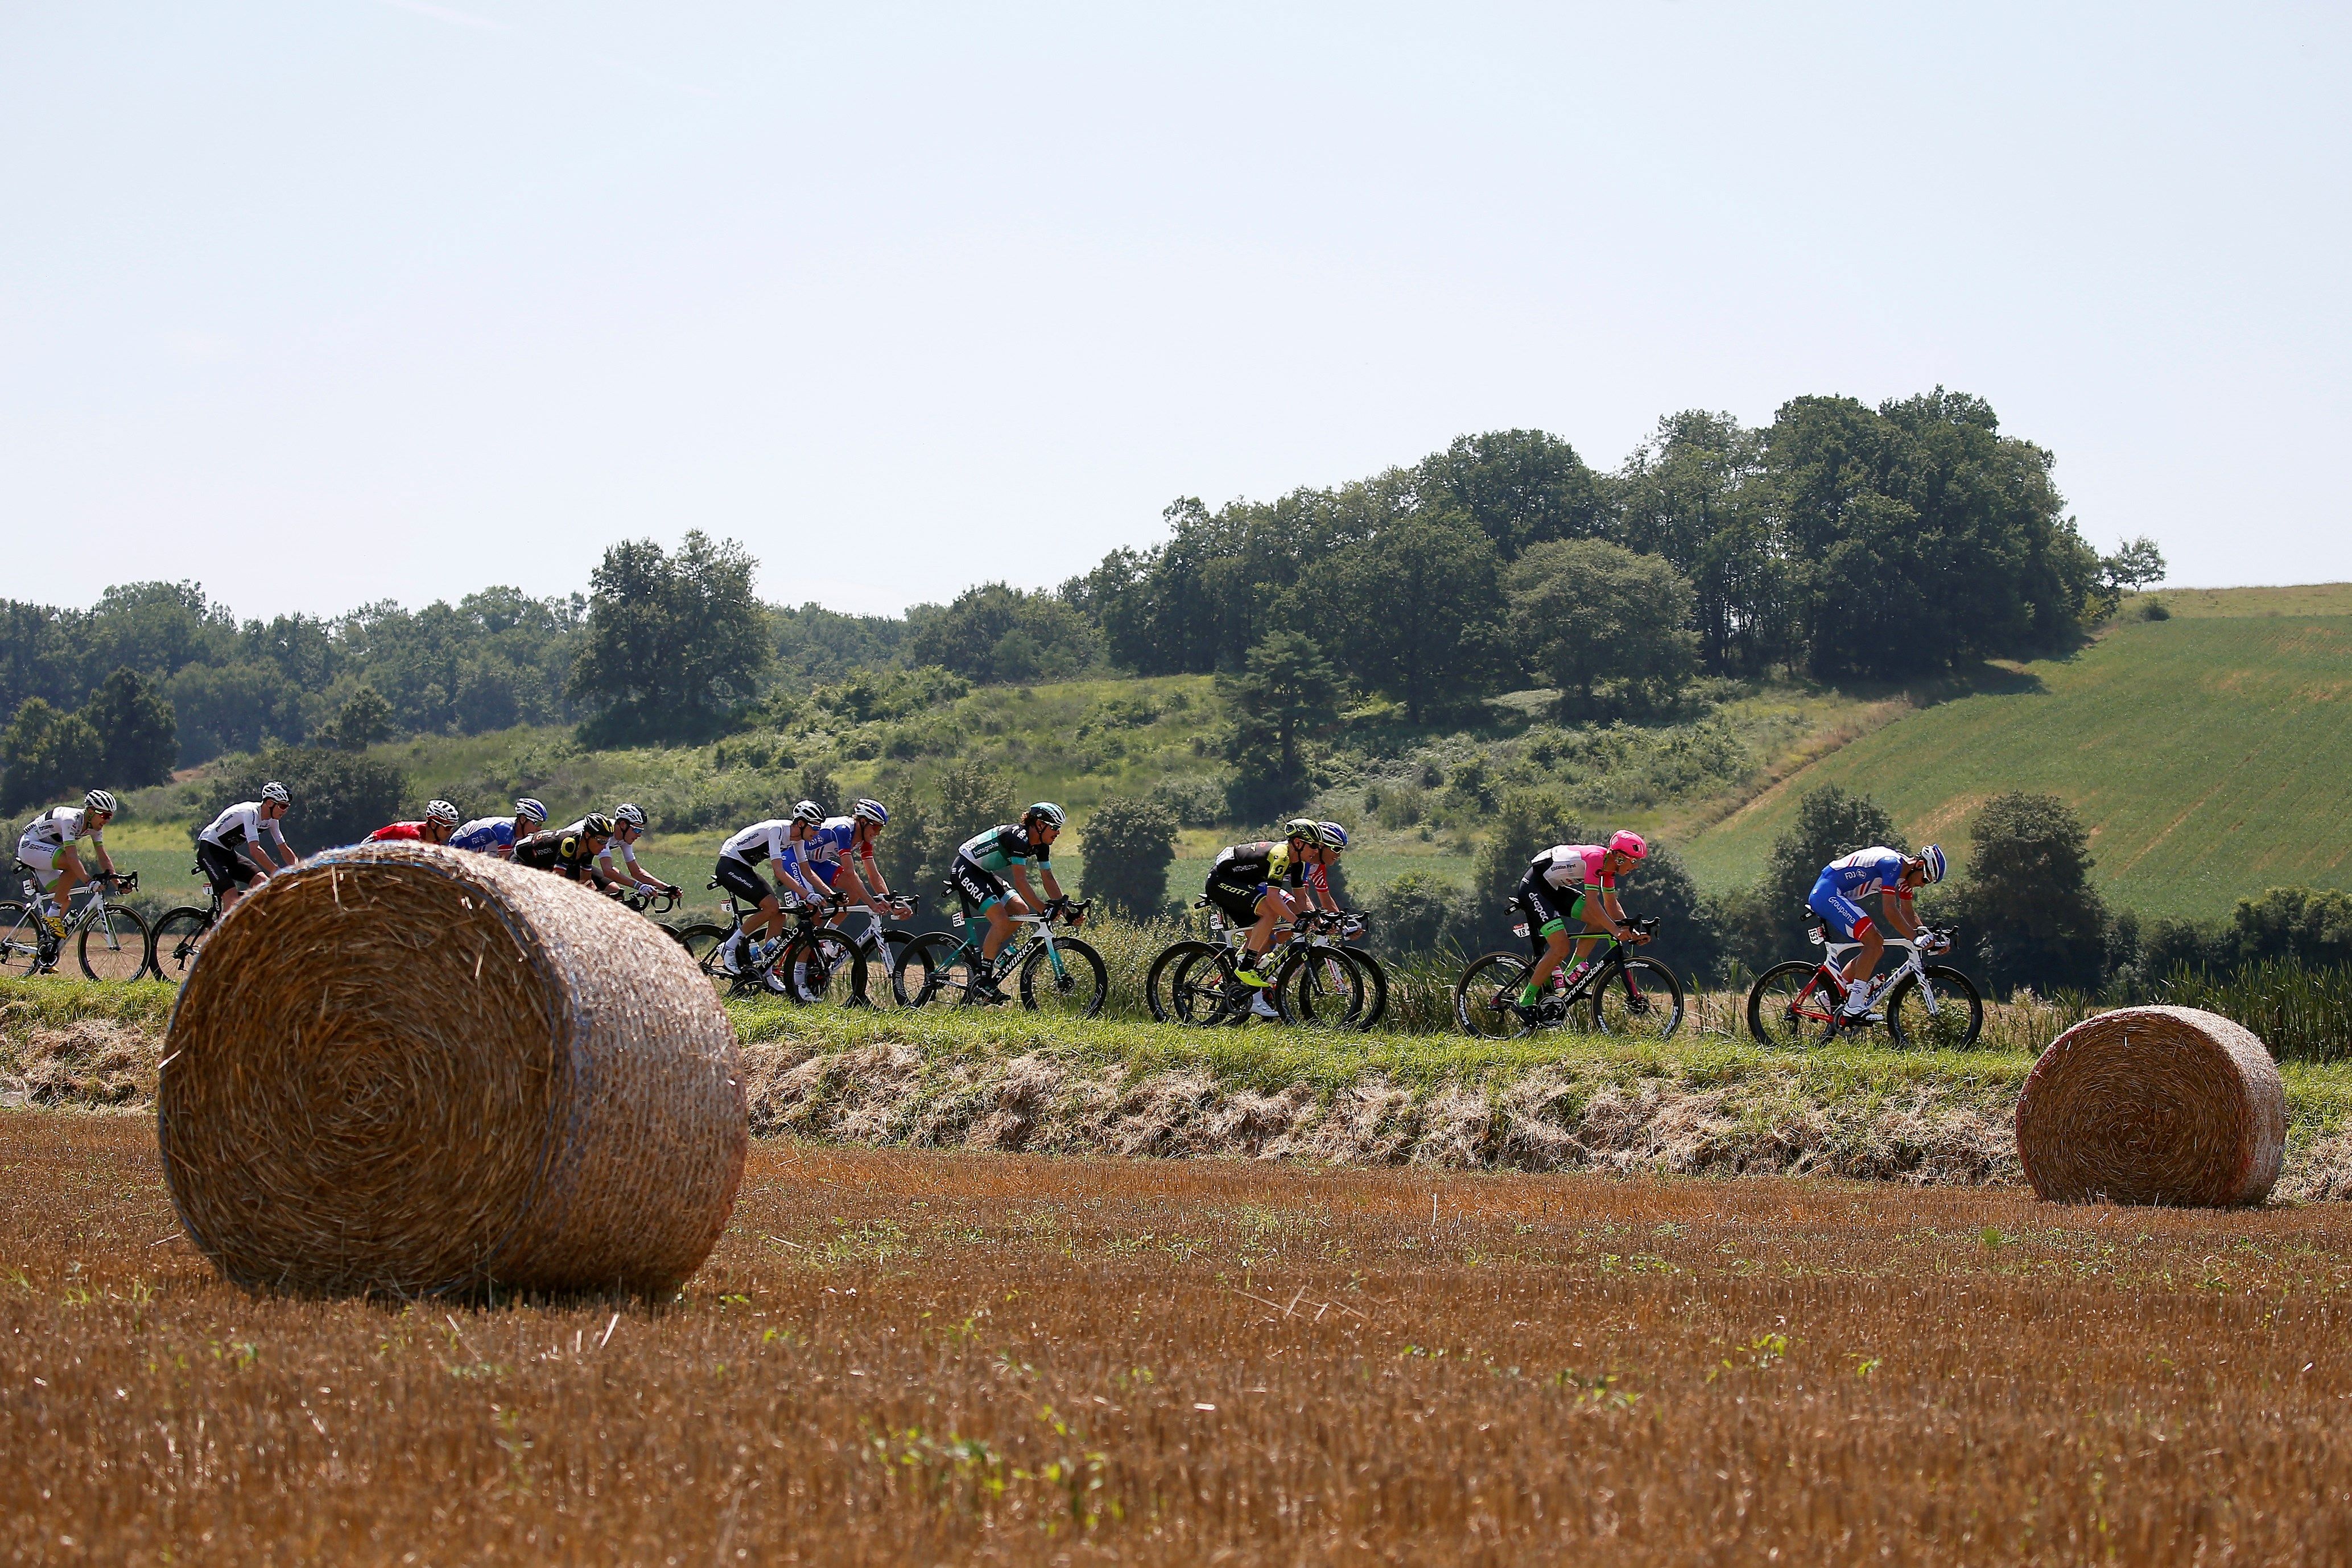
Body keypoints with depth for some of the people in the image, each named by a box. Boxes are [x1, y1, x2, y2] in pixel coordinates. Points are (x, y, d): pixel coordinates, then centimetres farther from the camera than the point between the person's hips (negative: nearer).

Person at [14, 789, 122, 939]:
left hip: (45, 855, 9)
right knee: (73, 866, -30)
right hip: (29, 846, -9)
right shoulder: (71, 820, -29)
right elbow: (72, 856, -39)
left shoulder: (95, 826, -3)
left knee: (65, 899, -1)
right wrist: (89, 881, -49)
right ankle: (52, 916, -24)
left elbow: (103, 859, -3)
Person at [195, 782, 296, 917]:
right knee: (232, 899, -24)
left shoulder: (271, 820, 0)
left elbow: (284, 849, 8)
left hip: (228, 853, 9)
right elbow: (255, 850, -36)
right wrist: (278, 873, -39)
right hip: (210, 850, -9)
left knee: (264, 883, -8)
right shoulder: (251, 812, -27)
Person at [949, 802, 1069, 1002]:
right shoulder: (1018, 838, -26)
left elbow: (1049, 879, 7)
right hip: (965, 870, -10)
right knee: (1001, 920, -20)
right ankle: (981, 981, -15)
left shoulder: (1041, 845, 2)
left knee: (1020, 910, -3)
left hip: (984, 873, 10)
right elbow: (1021, 882, -31)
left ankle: (985, 954, 8)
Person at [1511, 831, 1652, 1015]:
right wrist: (1616, 931, -34)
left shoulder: (1609, 864, 4)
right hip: (1533, 888, -10)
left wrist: (1630, 931, 1)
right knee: (1561, 949, -18)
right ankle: (1525, 1001, -8)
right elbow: (1592, 902, -30)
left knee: (1599, 920, 1)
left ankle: (1572, 974, 6)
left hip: (1554, 888, 10)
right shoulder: (1596, 857, -25)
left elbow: (1611, 903, 12)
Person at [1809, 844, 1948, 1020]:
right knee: (1874, 942, -19)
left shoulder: (1905, 872, 10)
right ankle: (1854, 1007, -21)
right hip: (1827, 893, -11)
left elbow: (1907, 914, 16)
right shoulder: (1892, 864, -20)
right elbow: (1889, 911, -26)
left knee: (1876, 949, 10)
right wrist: (1915, 938, -24)